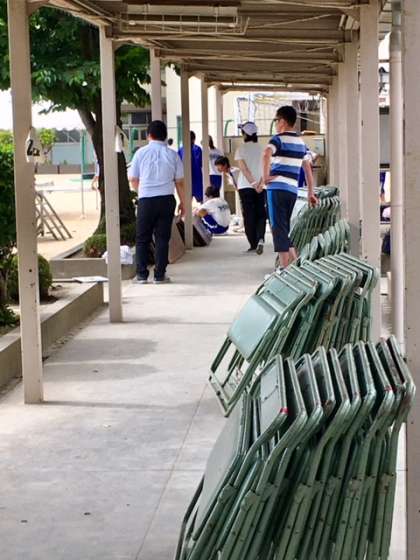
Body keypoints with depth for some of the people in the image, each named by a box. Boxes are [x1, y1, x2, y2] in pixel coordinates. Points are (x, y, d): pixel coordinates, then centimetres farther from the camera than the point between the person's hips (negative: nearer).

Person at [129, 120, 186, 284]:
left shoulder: (141, 153, -1)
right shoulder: (172, 154, 2)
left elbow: (133, 180, 6)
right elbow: (179, 182, 5)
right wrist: (183, 202, 15)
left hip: (146, 200, -1)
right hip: (166, 199, 1)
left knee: (142, 238, 8)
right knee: (162, 238, 6)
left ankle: (142, 275, 6)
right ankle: (160, 275, 4)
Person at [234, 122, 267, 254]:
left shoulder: (241, 150, -4)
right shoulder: (262, 148, 2)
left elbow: (244, 169, -12)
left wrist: (253, 183, -13)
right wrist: (259, 184, -12)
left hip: (245, 187, -2)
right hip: (261, 187, 2)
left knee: (249, 216, 5)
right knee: (261, 214, 8)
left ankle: (253, 245, 4)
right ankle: (260, 239, -15)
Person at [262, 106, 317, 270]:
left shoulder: (279, 139, -5)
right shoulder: (301, 142, 17)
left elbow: (266, 154, -27)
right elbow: (308, 168, 21)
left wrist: (265, 176, -18)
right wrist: (310, 193, 25)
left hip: (277, 188, -7)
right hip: (293, 190, 7)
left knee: (279, 228, -4)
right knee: (285, 228, 19)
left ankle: (285, 267, -6)